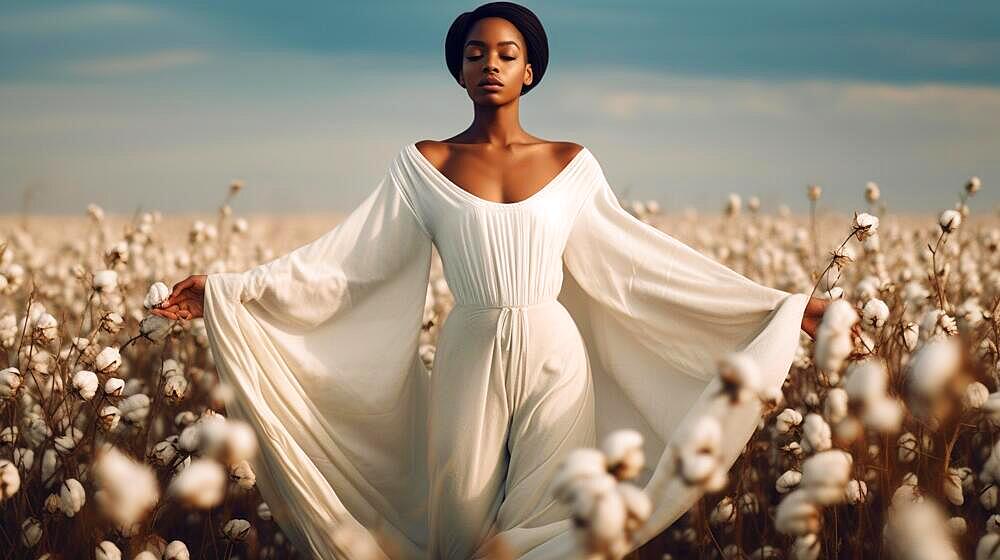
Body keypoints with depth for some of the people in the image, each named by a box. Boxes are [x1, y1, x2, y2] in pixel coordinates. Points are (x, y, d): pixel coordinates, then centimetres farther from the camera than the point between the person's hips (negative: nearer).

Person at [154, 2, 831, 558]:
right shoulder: (425, 165, 2)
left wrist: (783, 305, 5)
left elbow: (641, 258, 7)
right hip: (469, 360, 0)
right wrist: (228, 290, -10)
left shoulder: (571, 164, 4)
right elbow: (346, 260, -1)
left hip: (555, 358, 0)